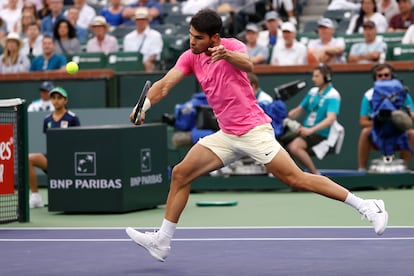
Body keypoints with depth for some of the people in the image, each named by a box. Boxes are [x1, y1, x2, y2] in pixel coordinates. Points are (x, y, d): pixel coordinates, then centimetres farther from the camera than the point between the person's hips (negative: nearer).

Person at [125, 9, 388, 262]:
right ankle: (163, 241, 6)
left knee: (295, 178, -13)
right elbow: (165, 85, -3)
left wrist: (226, 55, -56)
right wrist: (144, 105, -20)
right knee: (180, 174, -1)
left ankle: (366, 206, -7)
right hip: (226, 135, 7)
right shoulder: (190, 57, 5)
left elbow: (248, 65, -35)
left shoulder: (232, 46, -12)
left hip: (254, 130, -6)